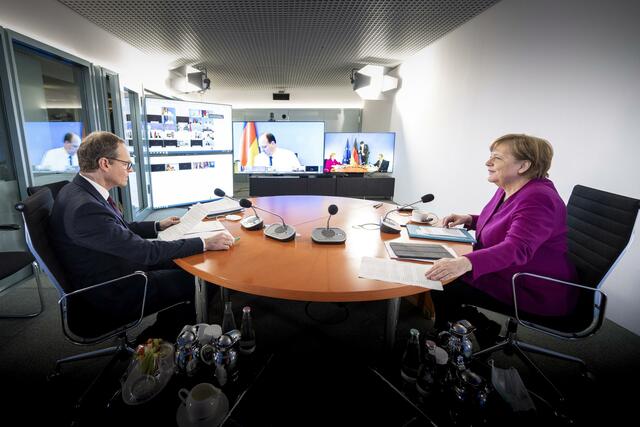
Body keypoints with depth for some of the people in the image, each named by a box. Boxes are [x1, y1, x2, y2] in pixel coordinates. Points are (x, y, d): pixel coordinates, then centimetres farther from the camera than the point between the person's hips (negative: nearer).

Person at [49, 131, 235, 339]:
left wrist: (158, 226, 14)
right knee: (191, 280, -1)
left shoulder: (82, 190, -2)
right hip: (109, 297, -9)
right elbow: (145, 251, -31)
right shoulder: (84, 208, -32)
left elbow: (119, 229, 13)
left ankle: (162, 334, 27)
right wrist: (205, 243, -28)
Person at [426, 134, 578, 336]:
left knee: (444, 286, -15)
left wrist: (466, 263, -55)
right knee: (440, 275, 3)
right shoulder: (508, 189, 4)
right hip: (508, 276, 9)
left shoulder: (537, 199, -25)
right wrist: (470, 220, 3)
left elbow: (517, 248, -39)